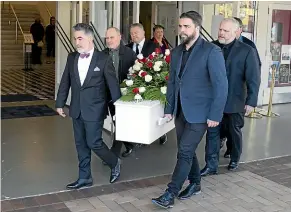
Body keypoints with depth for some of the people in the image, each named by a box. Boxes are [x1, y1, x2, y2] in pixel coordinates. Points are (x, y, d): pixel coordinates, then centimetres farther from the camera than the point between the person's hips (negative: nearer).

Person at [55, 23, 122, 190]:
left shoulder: (104, 59, -10)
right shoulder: (72, 58, 4)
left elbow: (113, 84, -7)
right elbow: (65, 82, 11)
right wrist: (60, 103, 11)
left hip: (95, 110, -5)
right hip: (77, 109, 5)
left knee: (94, 143, -4)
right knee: (81, 144, 12)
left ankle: (115, 163, 23)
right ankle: (85, 178, 25)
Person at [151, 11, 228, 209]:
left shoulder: (211, 51, -12)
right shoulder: (176, 52, 9)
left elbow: (221, 85, -13)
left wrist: (215, 115, -16)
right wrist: (169, 108, 10)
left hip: (199, 113, -7)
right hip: (181, 111, 7)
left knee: (184, 153, -5)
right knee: (187, 151, 15)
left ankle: (170, 194, 2)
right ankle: (195, 184, 34)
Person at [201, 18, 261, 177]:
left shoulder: (246, 51, -8)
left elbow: (253, 78, -8)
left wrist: (251, 102, -11)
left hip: (234, 102, -1)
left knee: (234, 132, 16)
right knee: (212, 132, 3)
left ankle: (234, 159, 39)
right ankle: (211, 165, 13)